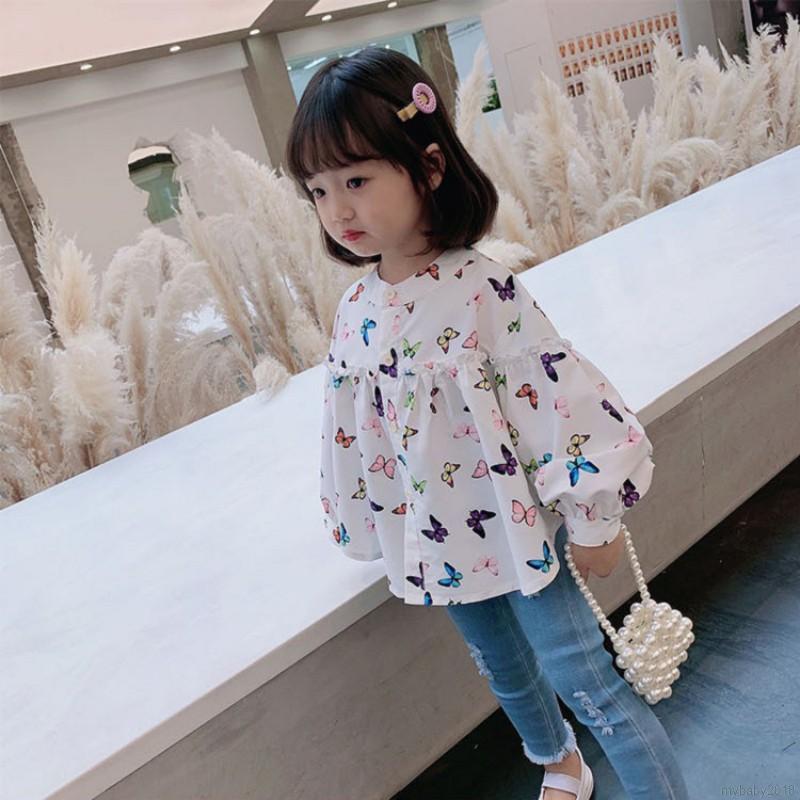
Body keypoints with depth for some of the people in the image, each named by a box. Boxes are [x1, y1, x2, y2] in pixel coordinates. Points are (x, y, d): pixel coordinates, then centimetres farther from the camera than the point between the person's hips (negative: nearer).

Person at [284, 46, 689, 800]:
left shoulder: (482, 291, -22)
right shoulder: (356, 308, -4)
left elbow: (561, 399, -19)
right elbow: (350, 425, 7)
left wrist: (592, 520, -12)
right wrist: (368, 524, 15)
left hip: (515, 530, -6)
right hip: (441, 543, 7)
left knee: (592, 686, 2)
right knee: (506, 675, 26)